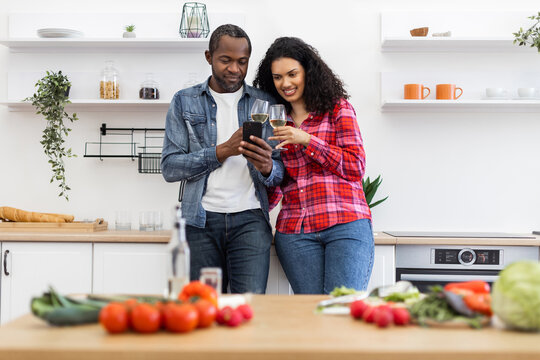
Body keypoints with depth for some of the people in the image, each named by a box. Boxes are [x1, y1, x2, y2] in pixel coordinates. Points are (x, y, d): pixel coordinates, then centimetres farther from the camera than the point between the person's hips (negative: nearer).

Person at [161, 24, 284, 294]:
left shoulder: (264, 104, 11)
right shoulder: (184, 102, 9)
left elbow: (281, 170, 9)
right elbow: (169, 167, 0)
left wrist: (267, 167, -15)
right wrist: (223, 151, -12)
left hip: (250, 218, 0)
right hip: (201, 220, 0)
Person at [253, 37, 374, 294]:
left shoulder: (337, 108, 8)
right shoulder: (276, 121, 18)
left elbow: (356, 167, -2)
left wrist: (307, 140, -8)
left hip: (346, 225, -3)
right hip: (295, 232, 3)